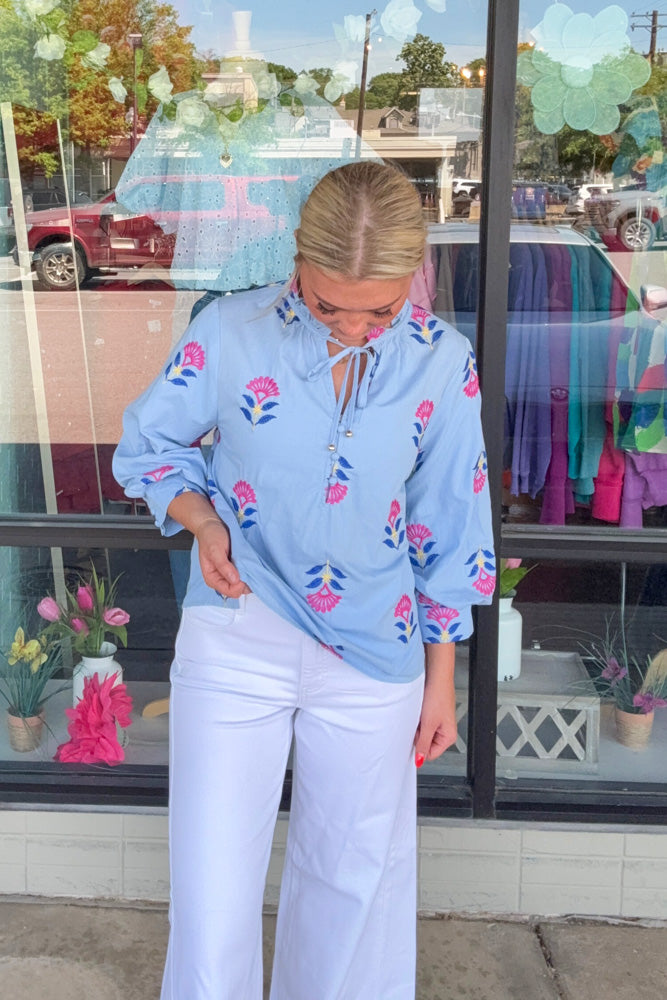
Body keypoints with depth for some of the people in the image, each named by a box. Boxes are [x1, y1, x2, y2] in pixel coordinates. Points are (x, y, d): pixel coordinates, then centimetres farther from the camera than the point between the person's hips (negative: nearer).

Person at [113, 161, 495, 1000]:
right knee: (212, 883, 5)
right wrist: (202, 518, -16)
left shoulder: (442, 364, -8)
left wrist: (441, 677, 5)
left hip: (373, 655, 2)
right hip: (237, 638, -1)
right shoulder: (230, 332, -12)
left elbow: (447, 530, 1)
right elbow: (147, 445, 4)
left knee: (355, 872, 18)